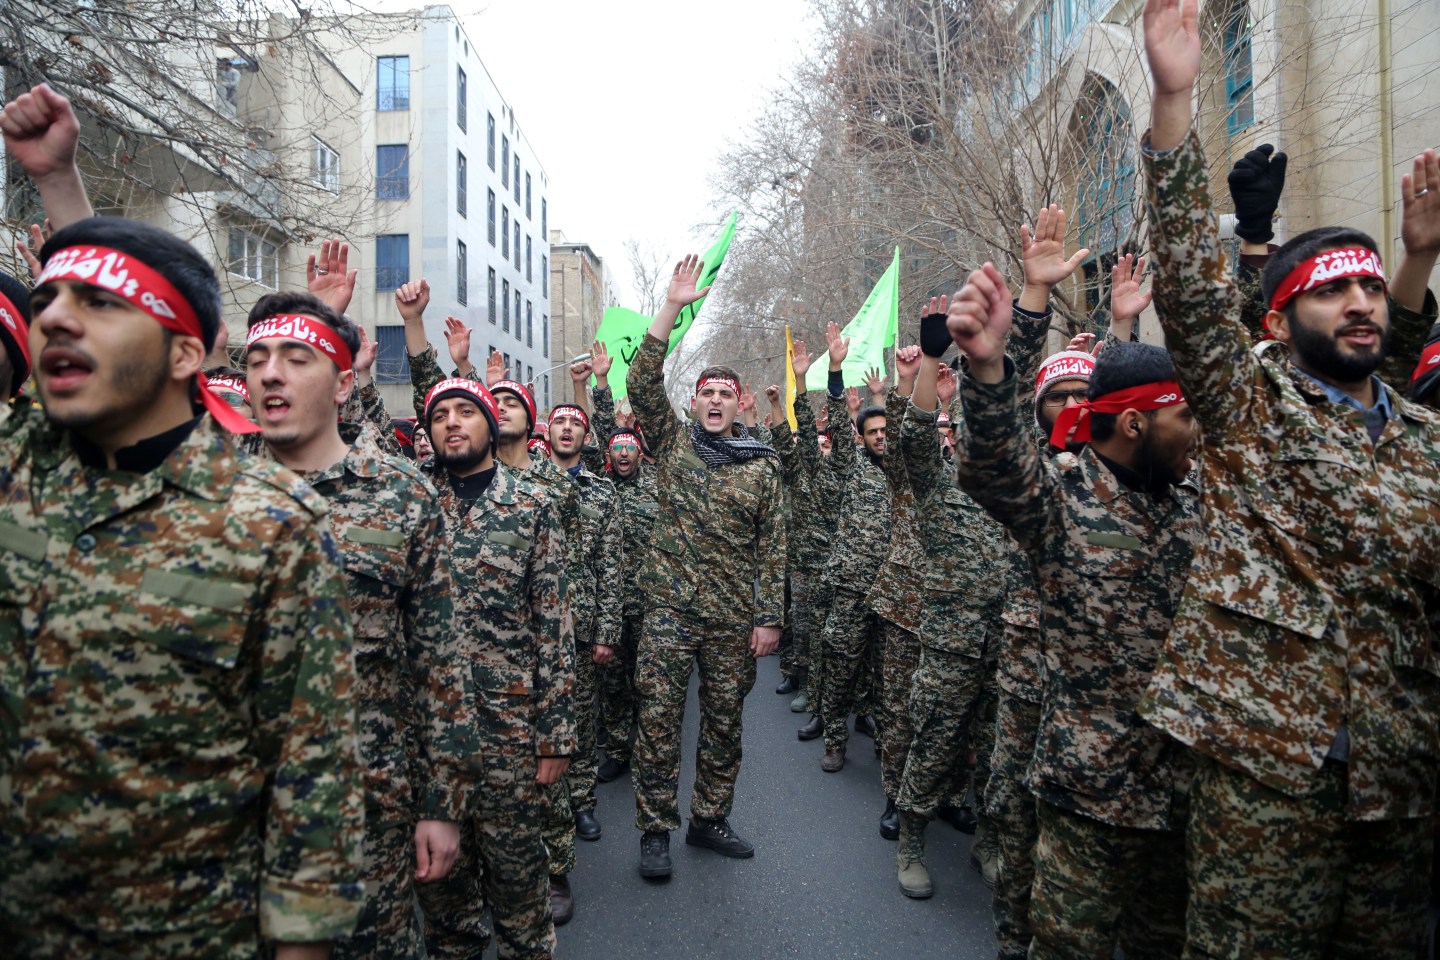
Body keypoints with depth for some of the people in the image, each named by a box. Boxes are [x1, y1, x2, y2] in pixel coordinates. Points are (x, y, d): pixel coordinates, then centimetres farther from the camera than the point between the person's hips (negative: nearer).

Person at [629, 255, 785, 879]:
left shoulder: (761, 465, 5)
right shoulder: (673, 443, 5)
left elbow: (772, 547, 3)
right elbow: (643, 384, -9)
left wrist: (769, 617, -2)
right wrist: (672, 308, -15)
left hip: (736, 617, 1)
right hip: (670, 609, -1)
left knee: (724, 723, 12)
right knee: (658, 719, 1)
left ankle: (709, 820, 29)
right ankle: (655, 829, 16)